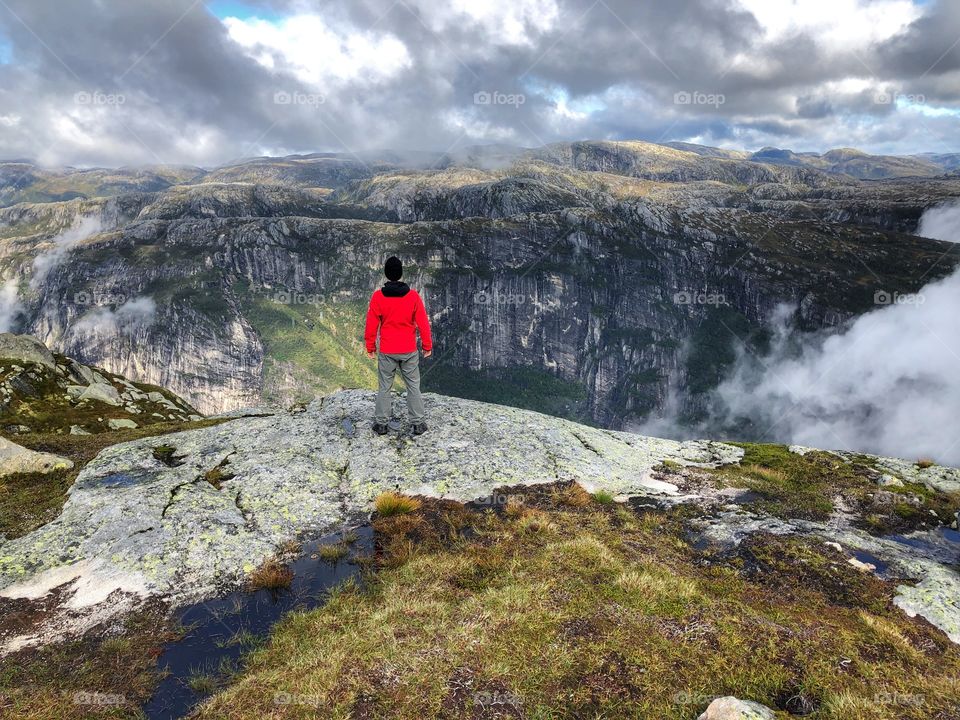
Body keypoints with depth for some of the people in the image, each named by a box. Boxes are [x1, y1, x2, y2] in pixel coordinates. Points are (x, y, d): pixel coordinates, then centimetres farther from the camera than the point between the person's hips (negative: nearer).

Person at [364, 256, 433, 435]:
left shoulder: (377, 297, -8)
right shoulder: (413, 295, -8)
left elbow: (371, 325, -2)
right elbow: (423, 323, -4)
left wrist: (370, 347, 10)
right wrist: (427, 346, 7)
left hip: (386, 352, 0)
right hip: (409, 351, 0)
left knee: (384, 388, 12)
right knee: (413, 387, 10)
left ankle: (381, 423, 18)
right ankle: (418, 423, 14)